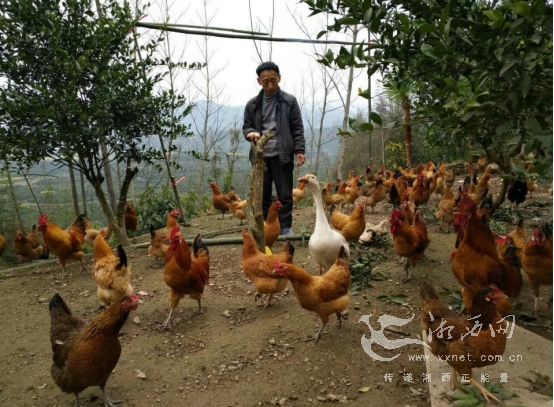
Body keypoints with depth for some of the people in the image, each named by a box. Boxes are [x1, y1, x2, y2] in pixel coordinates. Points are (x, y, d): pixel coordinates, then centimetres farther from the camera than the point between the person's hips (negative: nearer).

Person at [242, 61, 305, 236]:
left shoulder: (289, 101, 2)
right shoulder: (252, 104, 8)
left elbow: (297, 128, 2)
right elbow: (246, 126, 13)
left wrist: (299, 150, -9)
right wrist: (250, 133, -11)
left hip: (282, 155, -2)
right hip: (260, 156, 2)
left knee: (285, 194, 4)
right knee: (262, 195, 8)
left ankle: (285, 227, 16)